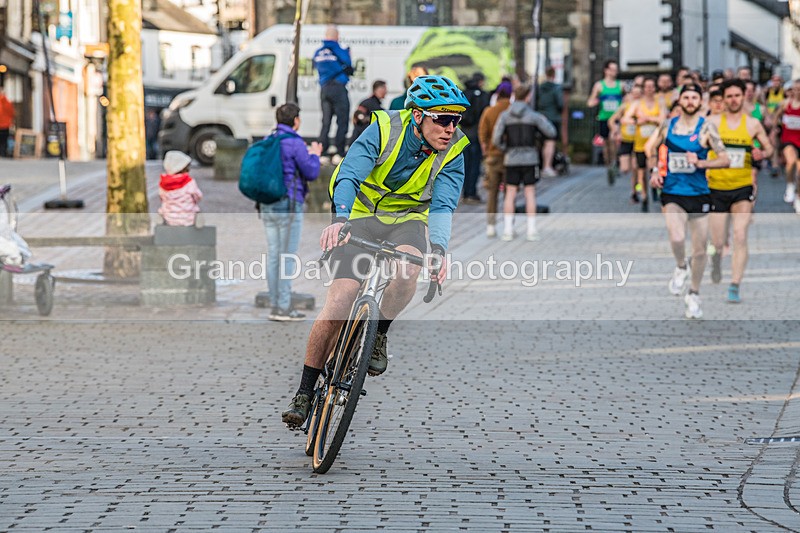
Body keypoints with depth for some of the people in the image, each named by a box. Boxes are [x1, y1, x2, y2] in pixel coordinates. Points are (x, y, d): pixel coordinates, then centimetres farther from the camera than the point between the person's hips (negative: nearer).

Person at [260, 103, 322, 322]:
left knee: (273, 256, 9)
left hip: (267, 206, 7)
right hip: (289, 206, -7)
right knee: (288, 258, -4)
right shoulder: (294, 143, -12)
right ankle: (284, 308, -3)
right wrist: (314, 156, 10)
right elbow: (311, 173, -10)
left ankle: (275, 306, 11)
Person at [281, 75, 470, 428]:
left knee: (406, 267, -35)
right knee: (338, 303, -15)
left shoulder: (452, 154, -12)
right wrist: (340, 218, -48)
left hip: (408, 220, 1)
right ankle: (305, 392, -3)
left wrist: (439, 249, -42)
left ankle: (379, 335, -7)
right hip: (362, 215, -1)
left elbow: (442, 206, -22)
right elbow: (349, 175, -29)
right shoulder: (385, 129, -19)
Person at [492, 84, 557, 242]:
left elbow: (496, 139, -8)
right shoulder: (533, 116, -6)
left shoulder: (505, 115, -2)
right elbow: (551, 133, 0)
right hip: (530, 159, -1)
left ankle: (508, 230, 2)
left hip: (511, 159, 1)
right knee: (530, 194, 3)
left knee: (510, 194, 6)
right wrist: (545, 121, 20)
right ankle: (531, 230, 1)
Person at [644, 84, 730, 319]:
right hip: (672, 193, 0)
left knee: (700, 250, 6)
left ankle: (694, 294, 25)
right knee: (677, 238, -24)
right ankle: (681, 268, 9)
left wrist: (700, 163, -22)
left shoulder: (706, 128, -4)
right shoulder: (668, 125, 4)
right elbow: (650, 148, 22)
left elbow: (725, 159, -8)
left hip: (698, 194, 0)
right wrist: (655, 171, 7)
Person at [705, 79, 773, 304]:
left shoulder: (753, 124, 1)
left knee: (740, 236, -15)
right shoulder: (713, 122, -1)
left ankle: (735, 286, -13)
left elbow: (769, 148, 12)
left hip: (743, 187, 0)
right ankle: (716, 260, 40)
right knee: (718, 242, 3)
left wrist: (762, 154, -11)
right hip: (717, 187, 0)